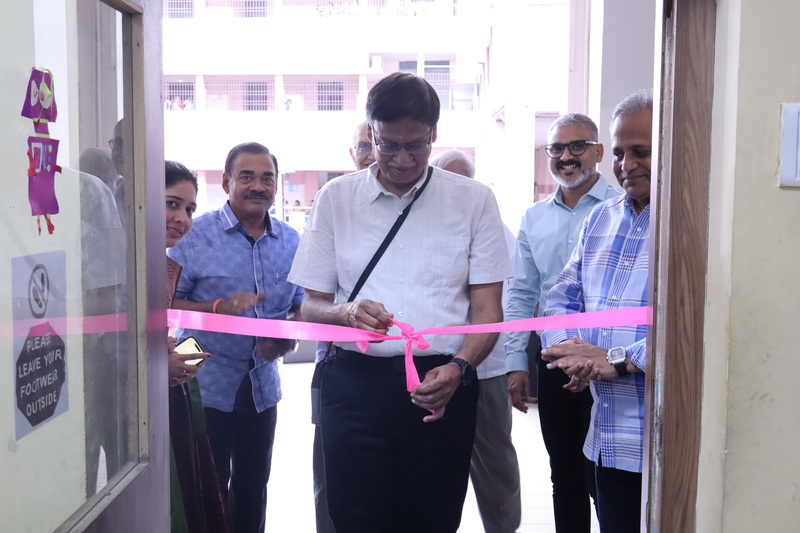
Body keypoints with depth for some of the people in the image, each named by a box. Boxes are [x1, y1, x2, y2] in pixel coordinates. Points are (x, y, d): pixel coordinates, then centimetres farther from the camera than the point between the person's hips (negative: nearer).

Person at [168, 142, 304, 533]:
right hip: (208, 385, -4)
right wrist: (220, 307, -23)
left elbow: (302, 307, 12)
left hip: (263, 386, 4)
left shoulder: (291, 242, 5)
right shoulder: (197, 236, -8)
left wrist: (288, 338, -9)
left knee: (253, 487, 18)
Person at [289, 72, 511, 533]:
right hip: (354, 385, 1)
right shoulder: (336, 198, 9)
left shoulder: (474, 200, 6)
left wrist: (458, 368, -17)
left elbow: (488, 308, 2)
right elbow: (311, 305, 9)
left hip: (441, 386, 0)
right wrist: (346, 313, -14)